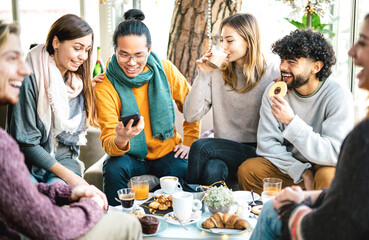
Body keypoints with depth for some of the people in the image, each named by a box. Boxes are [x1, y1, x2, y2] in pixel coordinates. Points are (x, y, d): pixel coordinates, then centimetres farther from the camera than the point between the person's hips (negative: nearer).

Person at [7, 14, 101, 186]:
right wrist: (68, 175, -19)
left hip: (65, 159, 4)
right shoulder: (29, 78, -12)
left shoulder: (79, 81, 8)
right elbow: (25, 141, -14)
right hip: (27, 163, -4)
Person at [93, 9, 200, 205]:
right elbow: (108, 143, -17)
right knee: (113, 169, -32)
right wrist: (120, 140, -40)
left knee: (187, 173, -29)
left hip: (166, 152, 1)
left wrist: (189, 142, 6)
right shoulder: (105, 86, -13)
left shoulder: (165, 70, -6)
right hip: (130, 157, -1)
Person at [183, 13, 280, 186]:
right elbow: (190, 116, 0)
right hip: (224, 149, 3)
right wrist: (203, 76, -6)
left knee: (201, 146, -26)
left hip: (255, 152, -3)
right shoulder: (217, 73, 7)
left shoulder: (272, 74, -2)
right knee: (212, 168, -32)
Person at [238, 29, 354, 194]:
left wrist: (291, 121, -36)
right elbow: (267, 144, -8)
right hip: (288, 165, 3)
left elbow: (335, 154, -27)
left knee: (328, 176, -35)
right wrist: (301, 171, -23)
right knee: (247, 169, -20)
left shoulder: (338, 96, -19)